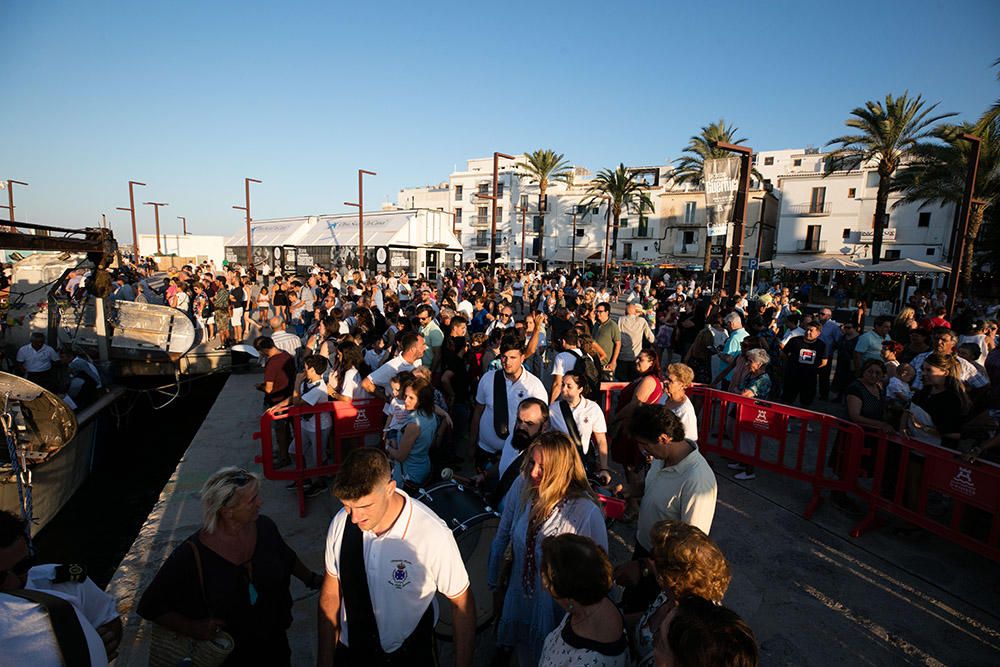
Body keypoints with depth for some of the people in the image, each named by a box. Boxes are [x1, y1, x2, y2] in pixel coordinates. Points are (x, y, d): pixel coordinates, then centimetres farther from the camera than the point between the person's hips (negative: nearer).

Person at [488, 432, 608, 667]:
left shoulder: (587, 512, -30)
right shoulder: (522, 486, -18)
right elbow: (502, 536, -3)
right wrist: (494, 580, 8)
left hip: (557, 608, -3)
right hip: (519, 596, 4)